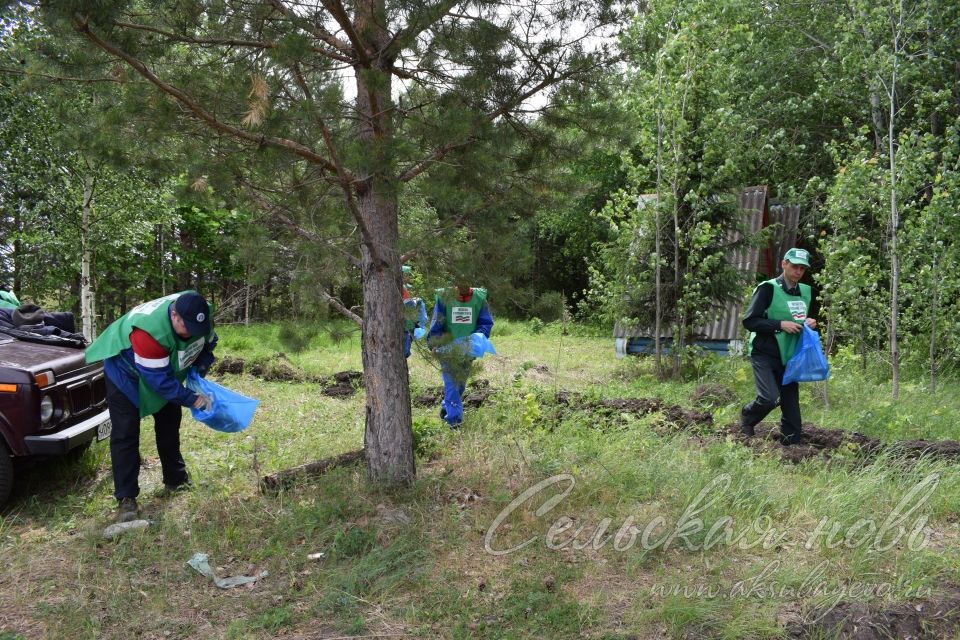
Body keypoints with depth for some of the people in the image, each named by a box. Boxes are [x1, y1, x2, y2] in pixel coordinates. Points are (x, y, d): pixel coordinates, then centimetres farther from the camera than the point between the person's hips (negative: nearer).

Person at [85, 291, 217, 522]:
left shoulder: (198, 316, -24)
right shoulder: (150, 330, -44)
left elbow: (208, 342, -2)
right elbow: (160, 380, -38)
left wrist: (199, 370, -18)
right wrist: (192, 400, -32)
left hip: (165, 370, 7)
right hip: (126, 371, -7)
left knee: (169, 423, 15)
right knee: (125, 433, -12)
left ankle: (176, 479, 31)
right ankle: (126, 499, -8)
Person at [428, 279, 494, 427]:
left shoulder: (479, 298, -8)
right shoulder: (444, 297, -12)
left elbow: (487, 322, -2)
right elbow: (436, 323, -7)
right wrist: (434, 342, -15)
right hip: (447, 348, -3)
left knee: (460, 382, 15)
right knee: (451, 382, -10)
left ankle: (446, 407, 37)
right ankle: (454, 418, -7)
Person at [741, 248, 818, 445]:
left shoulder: (805, 291, 11)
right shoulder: (768, 288, -10)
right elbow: (749, 321, -15)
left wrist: (810, 323, 4)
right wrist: (780, 324, -21)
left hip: (789, 357, 6)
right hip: (764, 355, -6)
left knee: (791, 403, 4)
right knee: (769, 398, -19)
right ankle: (747, 417, 12)